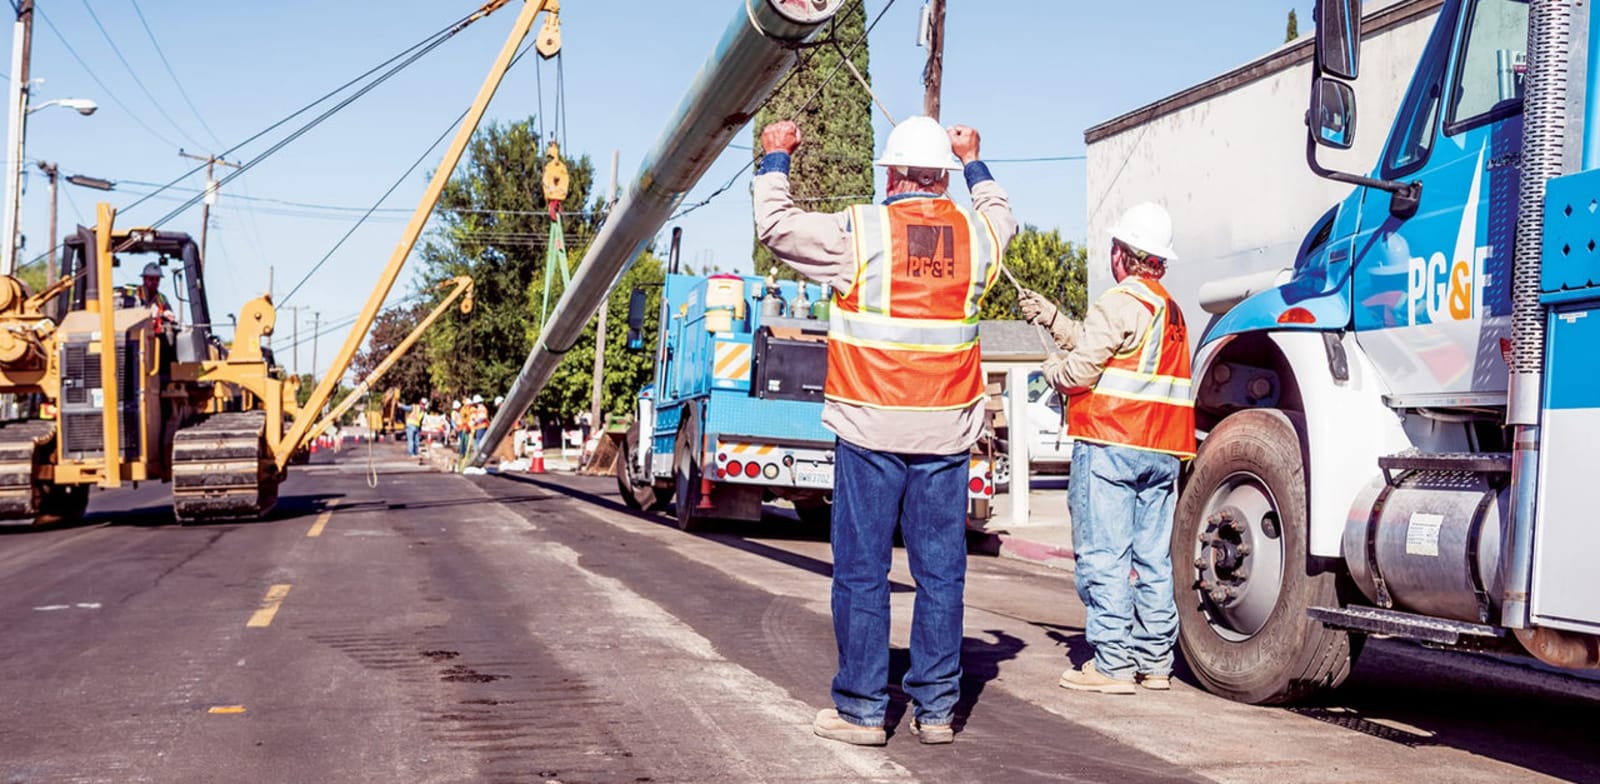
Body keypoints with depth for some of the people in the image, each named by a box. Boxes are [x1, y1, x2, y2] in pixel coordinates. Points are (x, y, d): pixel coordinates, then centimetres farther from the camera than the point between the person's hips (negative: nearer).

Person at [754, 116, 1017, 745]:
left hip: (871, 430, -3)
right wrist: (974, 162, 46)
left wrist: (775, 160, 20)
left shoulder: (859, 232, -6)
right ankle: (936, 708, 14)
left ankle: (861, 709, 7)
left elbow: (776, 225, 4)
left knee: (862, 570, 3)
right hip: (946, 433, 3)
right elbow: (1002, 217, 31)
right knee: (941, 571, 8)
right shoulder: (976, 233, 6)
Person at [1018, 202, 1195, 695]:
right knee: (1152, 557, 11)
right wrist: (1051, 318, 28)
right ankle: (1155, 662, 15)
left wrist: (1052, 369, 6)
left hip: (1110, 444, -9)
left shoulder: (1120, 302, -10)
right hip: (1161, 451, 9)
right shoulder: (1170, 309, 19)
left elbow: (1082, 368, -15)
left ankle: (1113, 664, -4)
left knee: (1103, 556, -4)